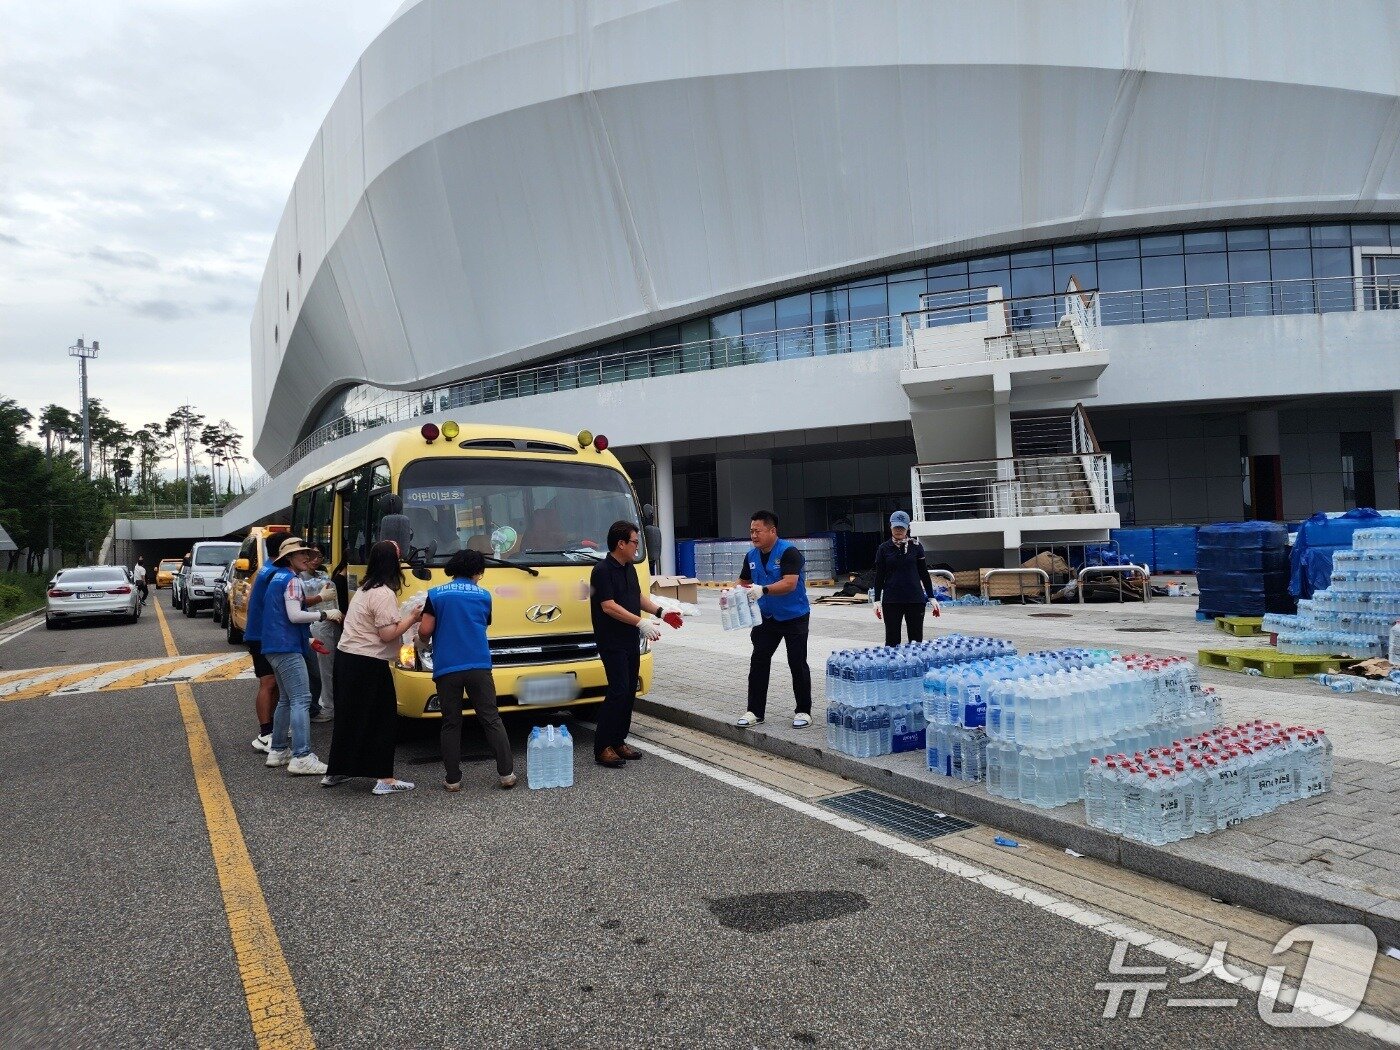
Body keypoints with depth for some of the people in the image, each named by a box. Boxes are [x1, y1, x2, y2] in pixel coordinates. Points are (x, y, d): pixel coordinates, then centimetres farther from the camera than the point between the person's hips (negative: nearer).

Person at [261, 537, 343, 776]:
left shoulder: (277, 578, 20)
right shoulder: (292, 580, -11)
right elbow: (294, 615, -20)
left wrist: (307, 640, 25)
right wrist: (325, 614, -11)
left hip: (274, 646, 11)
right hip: (288, 648, -11)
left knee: (286, 699, 18)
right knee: (301, 700, -13)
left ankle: (278, 751, 24)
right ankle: (302, 758, -17)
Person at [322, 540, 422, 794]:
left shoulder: (364, 589, 13)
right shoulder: (384, 594, -16)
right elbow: (387, 634, -18)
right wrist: (411, 618, -7)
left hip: (346, 657, 10)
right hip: (368, 665, -9)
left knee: (348, 717, 18)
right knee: (382, 720, -1)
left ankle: (335, 772, 28)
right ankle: (384, 778, 2)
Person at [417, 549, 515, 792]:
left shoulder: (436, 594, 3)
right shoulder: (484, 595, 9)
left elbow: (425, 631, -3)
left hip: (446, 668, 0)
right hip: (478, 666, 0)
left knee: (451, 723, 9)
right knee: (491, 720, 8)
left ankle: (453, 780, 11)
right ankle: (506, 773, 7)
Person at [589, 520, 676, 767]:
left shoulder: (629, 567, 13)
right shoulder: (603, 570, -15)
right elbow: (609, 607, -21)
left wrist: (661, 612, 11)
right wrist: (641, 623, -25)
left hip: (631, 641, 9)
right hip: (612, 643, -9)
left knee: (629, 692, 10)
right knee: (618, 691, -12)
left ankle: (619, 741, 19)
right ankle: (602, 748, -5)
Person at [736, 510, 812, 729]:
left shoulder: (788, 552, -19)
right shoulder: (751, 556, 3)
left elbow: (790, 584, -30)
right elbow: (744, 583, 10)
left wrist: (763, 590, -42)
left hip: (794, 618, -6)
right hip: (767, 618, 6)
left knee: (797, 664, 1)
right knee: (758, 662, 3)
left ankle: (803, 711, 15)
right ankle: (755, 711, 10)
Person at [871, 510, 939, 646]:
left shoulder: (916, 546, 4)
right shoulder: (884, 548, 4)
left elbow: (924, 573, 8)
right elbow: (879, 576, 6)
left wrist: (931, 597, 6)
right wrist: (876, 600, 0)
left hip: (915, 599, 0)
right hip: (891, 601, 0)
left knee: (916, 639, 3)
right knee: (892, 640, 1)